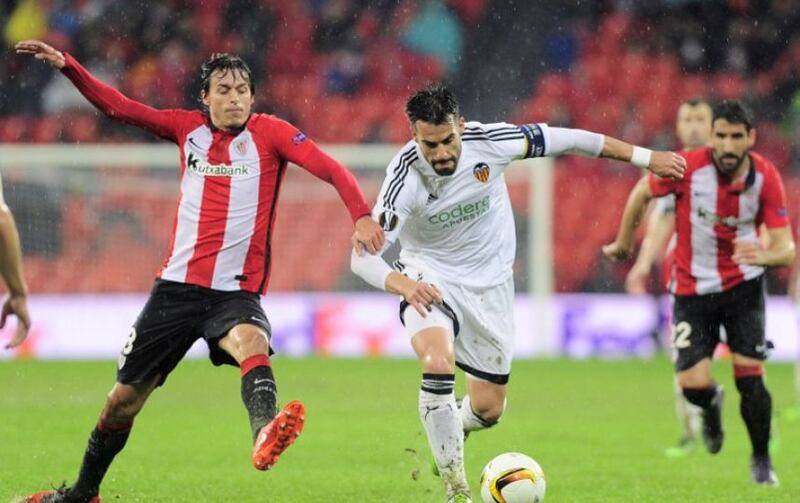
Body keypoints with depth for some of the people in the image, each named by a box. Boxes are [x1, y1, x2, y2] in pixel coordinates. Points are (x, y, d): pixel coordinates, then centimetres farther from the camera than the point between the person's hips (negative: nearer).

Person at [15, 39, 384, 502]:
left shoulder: (270, 133, -2)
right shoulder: (188, 129, 8)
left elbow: (330, 168, -13)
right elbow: (117, 106, 12)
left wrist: (362, 215, -29)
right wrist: (65, 64, 3)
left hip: (237, 291, -3)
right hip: (178, 285, 4)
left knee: (251, 340, -38)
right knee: (125, 398, 9)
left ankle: (265, 434, -65)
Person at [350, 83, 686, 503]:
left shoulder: (488, 142, -21)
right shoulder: (405, 176, -27)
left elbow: (567, 140, -8)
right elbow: (362, 255, -32)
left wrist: (646, 158, -1)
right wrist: (405, 286, -52)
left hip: (489, 282, 3)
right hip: (430, 279, -3)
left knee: (488, 408, 6)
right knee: (438, 364, -32)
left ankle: (449, 429, 45)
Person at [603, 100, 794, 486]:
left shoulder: (766, 177, -16)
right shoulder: (689, 167, -21)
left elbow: (786, 248, -17)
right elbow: (642, 193, -1)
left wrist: (764, 255, -40)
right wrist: (623, 243, 10)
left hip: (744, 284, 0)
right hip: (693, 290, 0)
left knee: (750, 376, -9)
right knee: (693, 384, -11)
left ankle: (762, 461, 16)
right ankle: (711, 405, 29)